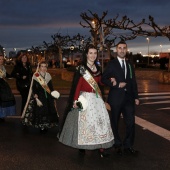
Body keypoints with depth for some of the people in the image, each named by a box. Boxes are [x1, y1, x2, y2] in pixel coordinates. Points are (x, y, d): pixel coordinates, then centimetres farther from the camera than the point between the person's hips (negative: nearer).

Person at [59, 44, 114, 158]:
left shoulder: (98, 68, 11)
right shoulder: (81, 68, -7)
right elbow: (77, 85, -12)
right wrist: (75, 100, -19)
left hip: (96, 98, 5)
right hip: (85, 98, -5)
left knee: (100, 120, -1)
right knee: (84, 121, 1)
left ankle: (100, 147, 3)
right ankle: (81, 146, 14)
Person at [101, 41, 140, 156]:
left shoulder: (130, 64, 13)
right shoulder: (111, 64, -1)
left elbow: (133, 82, 14)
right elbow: (104, 79, -6)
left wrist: (136, 97, 10)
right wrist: (117, 85, -14)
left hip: (128, 97, 4)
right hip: (116, 98, -3)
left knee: (131, 122, -1)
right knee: (115, 122, 7)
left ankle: (128, 146, 12)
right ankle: (117, 145, 22)